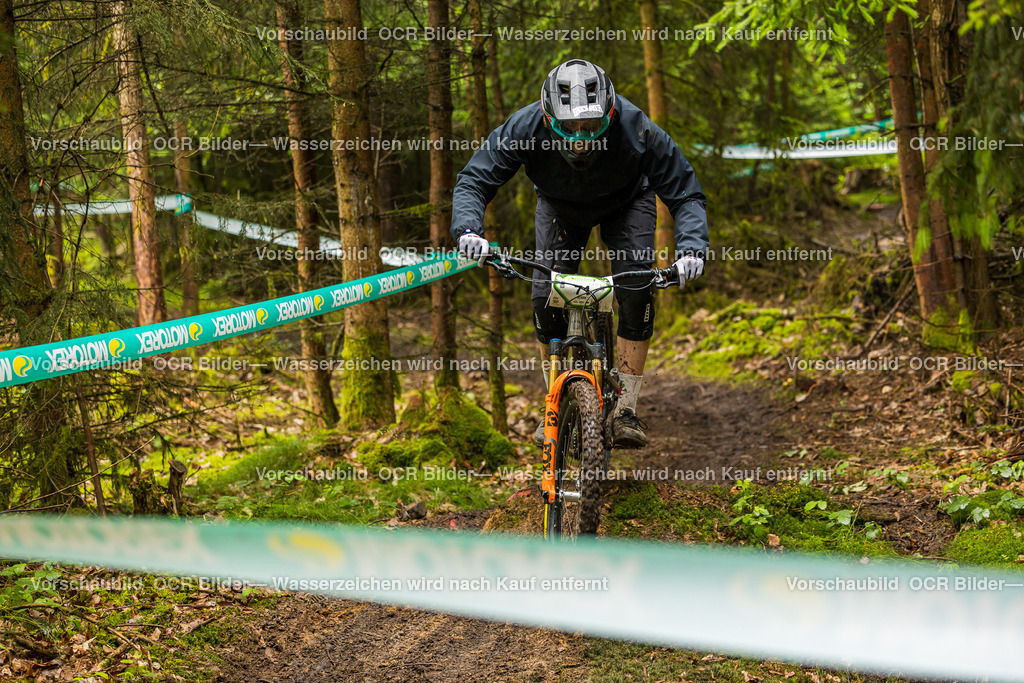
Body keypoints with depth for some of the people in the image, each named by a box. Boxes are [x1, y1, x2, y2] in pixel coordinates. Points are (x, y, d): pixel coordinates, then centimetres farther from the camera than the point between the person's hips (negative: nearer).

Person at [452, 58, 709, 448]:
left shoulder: (638, 131, -38)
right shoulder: (524, 128, -35)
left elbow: (686, 194, -31)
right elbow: (472, 182, -27)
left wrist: (690, 248, -50)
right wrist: (468, 230, -48)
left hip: (626, 203, -1)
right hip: (560, 204, 1)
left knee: (637, 290, -21)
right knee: (547, 296, -14)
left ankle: (625, 410, -10)